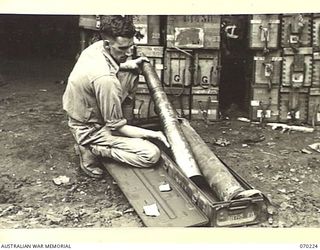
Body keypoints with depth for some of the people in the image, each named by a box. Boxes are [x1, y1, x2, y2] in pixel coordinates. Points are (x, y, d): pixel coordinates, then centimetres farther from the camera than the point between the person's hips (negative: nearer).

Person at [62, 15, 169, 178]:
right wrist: (155, 134, -17)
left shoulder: (96, 47, -8)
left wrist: (128, 65, 2)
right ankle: (92, 150, -4)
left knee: (131, 74, 8)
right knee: (152, 155, -16)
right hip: (90, 131, -9)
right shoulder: (105, 79, -34)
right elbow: (117, 128, -23)